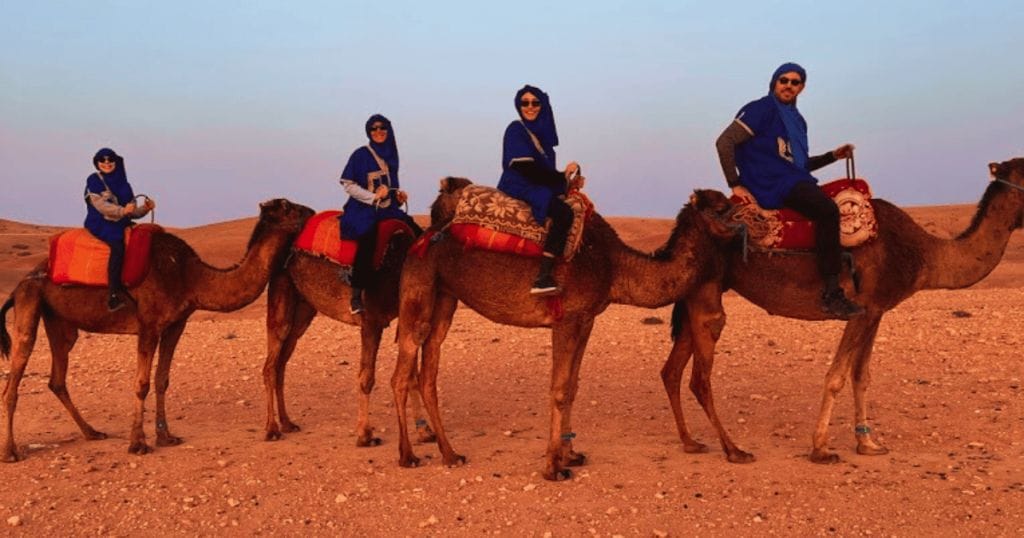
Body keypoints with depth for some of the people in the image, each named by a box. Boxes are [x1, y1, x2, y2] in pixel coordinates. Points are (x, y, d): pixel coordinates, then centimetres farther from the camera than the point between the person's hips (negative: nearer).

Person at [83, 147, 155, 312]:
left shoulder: (123, 184, 16)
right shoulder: (94, 181, 0)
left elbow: (133, 212, 14)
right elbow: (100, 205, -13)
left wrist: (145, 208, -6)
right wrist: (122, 211, -26)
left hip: (121, 224, 6)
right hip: (100, 224, -6)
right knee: (118, 246, -34)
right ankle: (113, 296, -39)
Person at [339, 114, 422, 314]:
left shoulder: (390, 155, 14)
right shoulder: (361, 154, -4)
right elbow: (348, 184, -7)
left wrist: (398, 194, 3)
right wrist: (373, 197, -16)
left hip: (387, 209, 7)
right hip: (363, 210, -7)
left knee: (417, 233, -9)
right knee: (368, 239, -33)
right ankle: (356, 296, -28)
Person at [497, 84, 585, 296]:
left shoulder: (542, 132, 16)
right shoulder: (515, 130, -8)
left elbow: (545, 170, 13)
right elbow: (527, 169, -17)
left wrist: (566, 179, -4)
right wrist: (563, 177, -11)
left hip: (538, 188, 9)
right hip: (519, 188, -9)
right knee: (564, 213, -28)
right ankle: (543, 279, -33)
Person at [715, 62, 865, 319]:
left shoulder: (796, 119, 22)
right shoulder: (760, 110, -4)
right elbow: (724, 142, -10)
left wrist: (832, 155, 17)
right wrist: (735, 184, -12)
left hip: (794, 182, 10)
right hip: (772, 185, -10)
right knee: (827, 210, -29)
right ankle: (831, 294, -29)